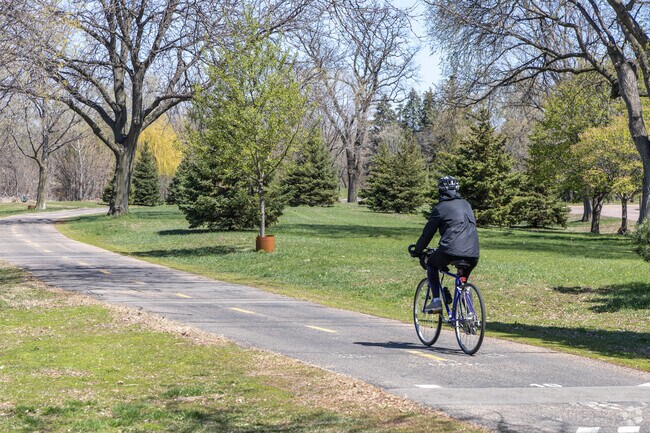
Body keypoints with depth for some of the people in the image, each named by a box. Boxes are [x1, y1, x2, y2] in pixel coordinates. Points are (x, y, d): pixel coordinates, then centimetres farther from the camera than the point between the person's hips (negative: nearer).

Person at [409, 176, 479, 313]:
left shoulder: (440, 207, 4)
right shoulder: (466, 204, 22)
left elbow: (427, 232, 8)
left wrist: (417, 251, 22)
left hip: (451, 250, -5)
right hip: (473, 255, 5)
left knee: (431, 264, 22)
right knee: (463, 279, 30)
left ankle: (436, 301, 11)